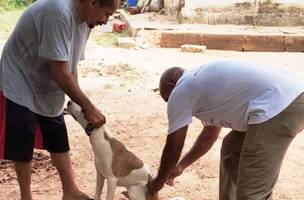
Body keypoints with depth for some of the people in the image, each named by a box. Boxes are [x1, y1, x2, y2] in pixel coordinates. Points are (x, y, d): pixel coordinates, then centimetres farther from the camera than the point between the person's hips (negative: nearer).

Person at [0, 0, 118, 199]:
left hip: (48, 90, 8)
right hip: (20, 86, -8)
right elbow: (60, 73, -31)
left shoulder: (85, 19, -2)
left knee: (59, 143, 12)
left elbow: (71, 66, 4)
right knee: (23, 147, 2)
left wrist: (77, 103, -1)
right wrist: (89, 107, -24)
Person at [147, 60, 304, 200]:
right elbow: (210, 133, 39)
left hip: (278, 109, -11)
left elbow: (173, 149, 9)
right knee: (232, 150, 28)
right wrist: (181, 166, 46)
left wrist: (158, 181, 25)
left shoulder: (179, 93, 3)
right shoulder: (202, 83, 29)